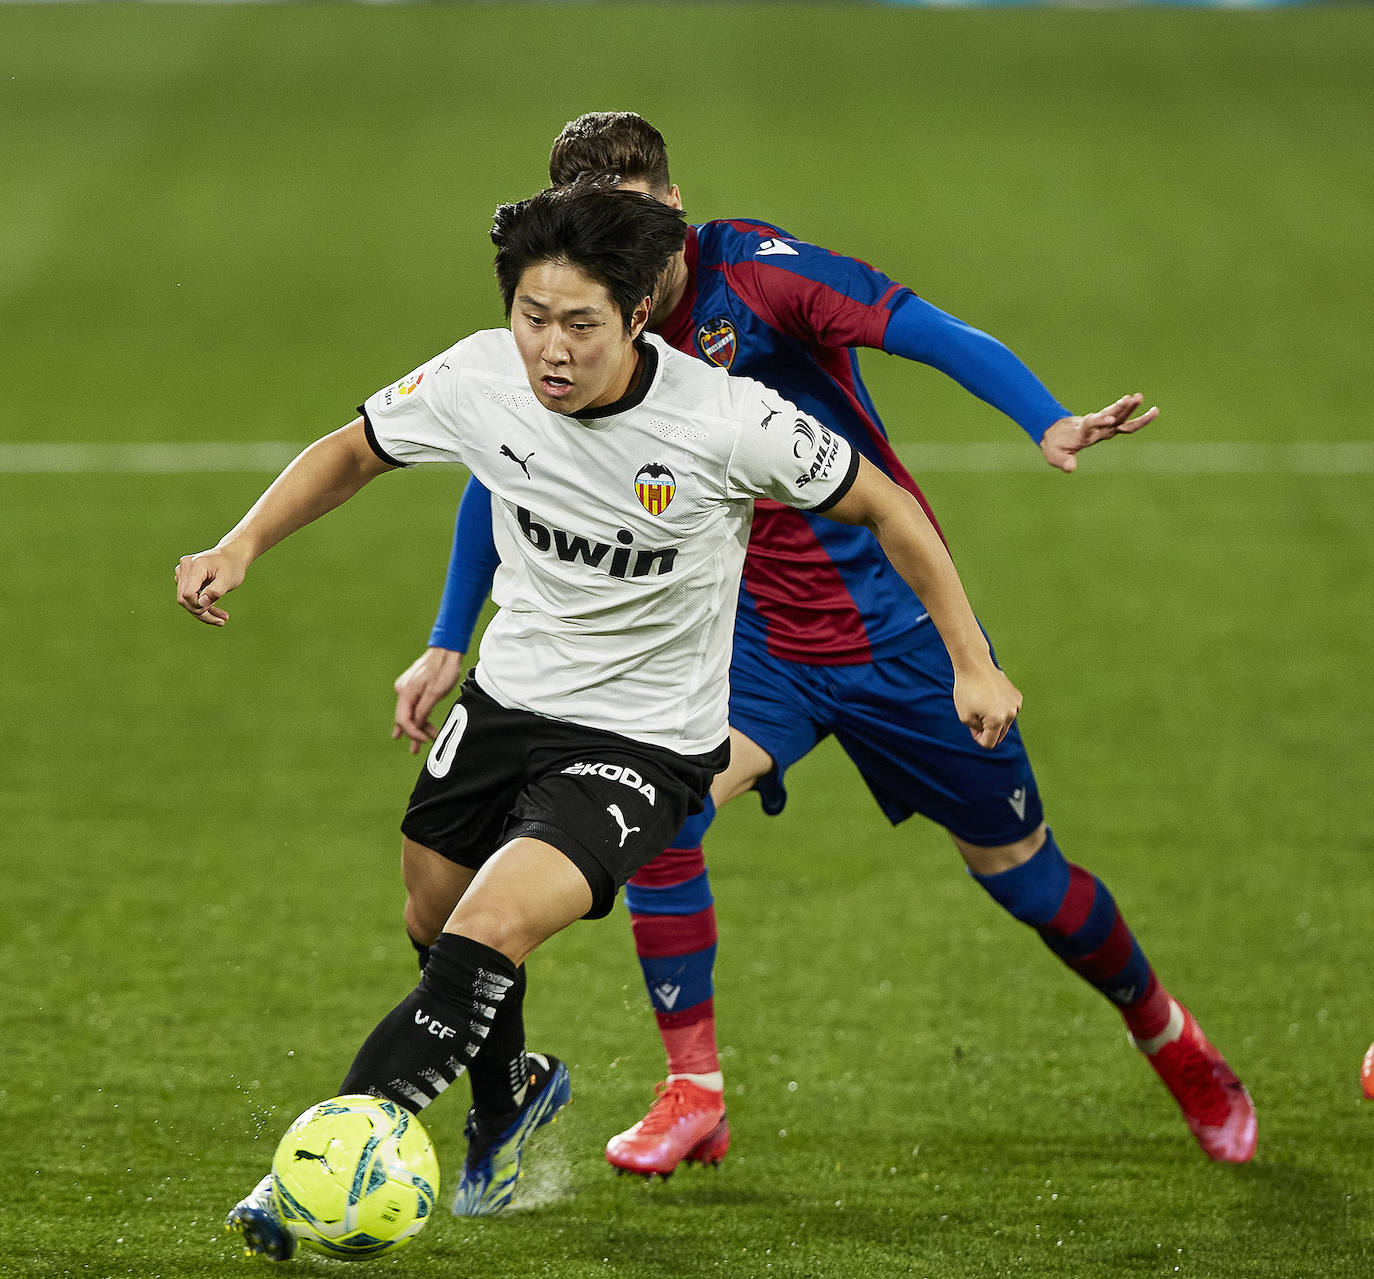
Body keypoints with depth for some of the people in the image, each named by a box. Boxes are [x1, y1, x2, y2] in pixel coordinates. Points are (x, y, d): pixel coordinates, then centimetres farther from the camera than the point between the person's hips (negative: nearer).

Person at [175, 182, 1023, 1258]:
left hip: (645, 740, -5)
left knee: (489, 932, -25)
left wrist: (973, 662, -7)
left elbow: (885, 506, -11)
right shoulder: (478, 380, -16)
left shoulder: (726, 420, -26)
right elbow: (354, 452, 5)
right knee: (439, 909, 22)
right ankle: (509, 1095, 55)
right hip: (510, 697, 5)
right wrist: (243, 543, -10)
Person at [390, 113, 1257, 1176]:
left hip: (899, 626, -3)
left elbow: (929, 333, -29)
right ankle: (695, 1095, -12)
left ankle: (1169, 1038, 37)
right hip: (757, 639, 3)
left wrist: (1049, 423, -45)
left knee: (1020, 870, 8)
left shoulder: (753, 271, -20)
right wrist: (448, 647, 10)